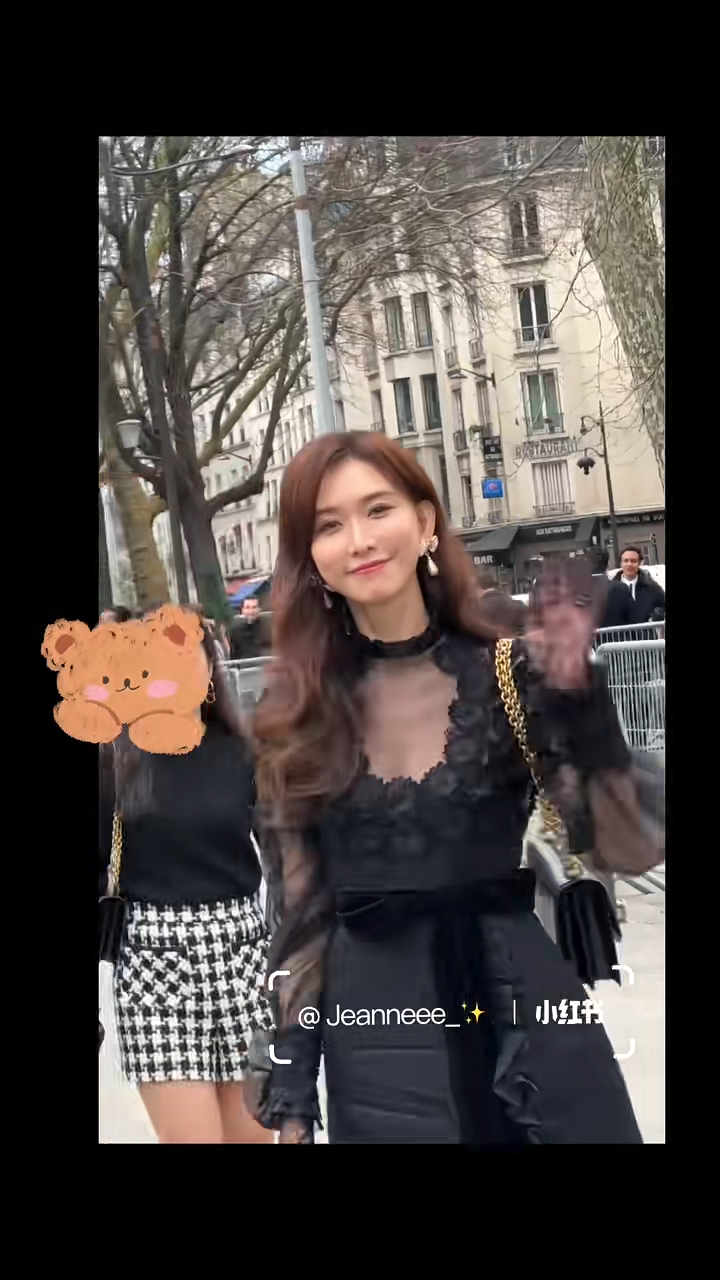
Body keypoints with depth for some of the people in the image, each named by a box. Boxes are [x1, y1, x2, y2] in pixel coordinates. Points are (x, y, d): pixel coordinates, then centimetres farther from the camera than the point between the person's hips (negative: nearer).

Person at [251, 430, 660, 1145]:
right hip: (375, 1042, 1)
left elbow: (633, 847, -9)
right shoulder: (293, 714, -1)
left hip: (525, 1011, 0)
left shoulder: (511, 674, -4)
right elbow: (297, 910, 3)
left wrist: (579, 694, -20)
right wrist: (290, 1095, 3)